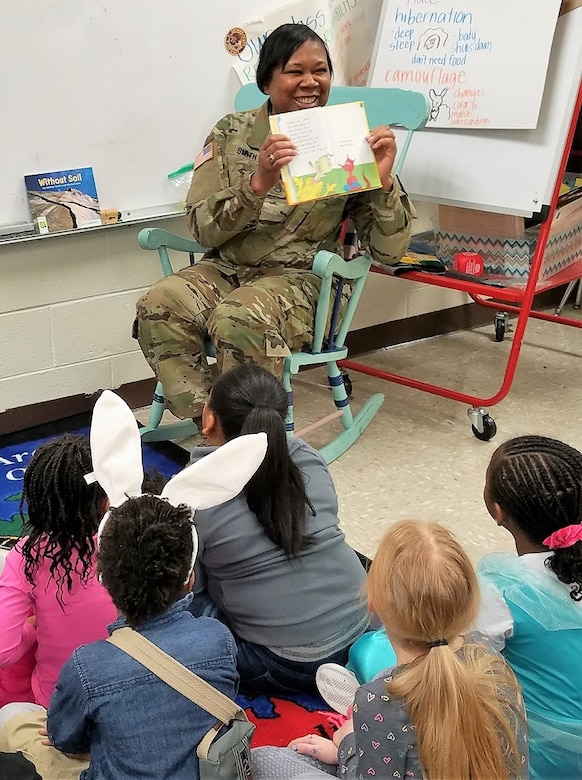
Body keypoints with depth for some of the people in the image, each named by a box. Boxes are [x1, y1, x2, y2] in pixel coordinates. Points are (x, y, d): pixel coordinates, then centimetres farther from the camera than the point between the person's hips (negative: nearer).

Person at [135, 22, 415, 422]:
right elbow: (203, 228, -5)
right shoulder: (232, 133, 5)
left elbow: (389, 250, -2)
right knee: (159, 305, -26)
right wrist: (258, 183, -22)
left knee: (241, 321, -34)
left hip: (298, 279, -3)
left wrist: (384, 180, -20)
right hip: (225, 269, 3)